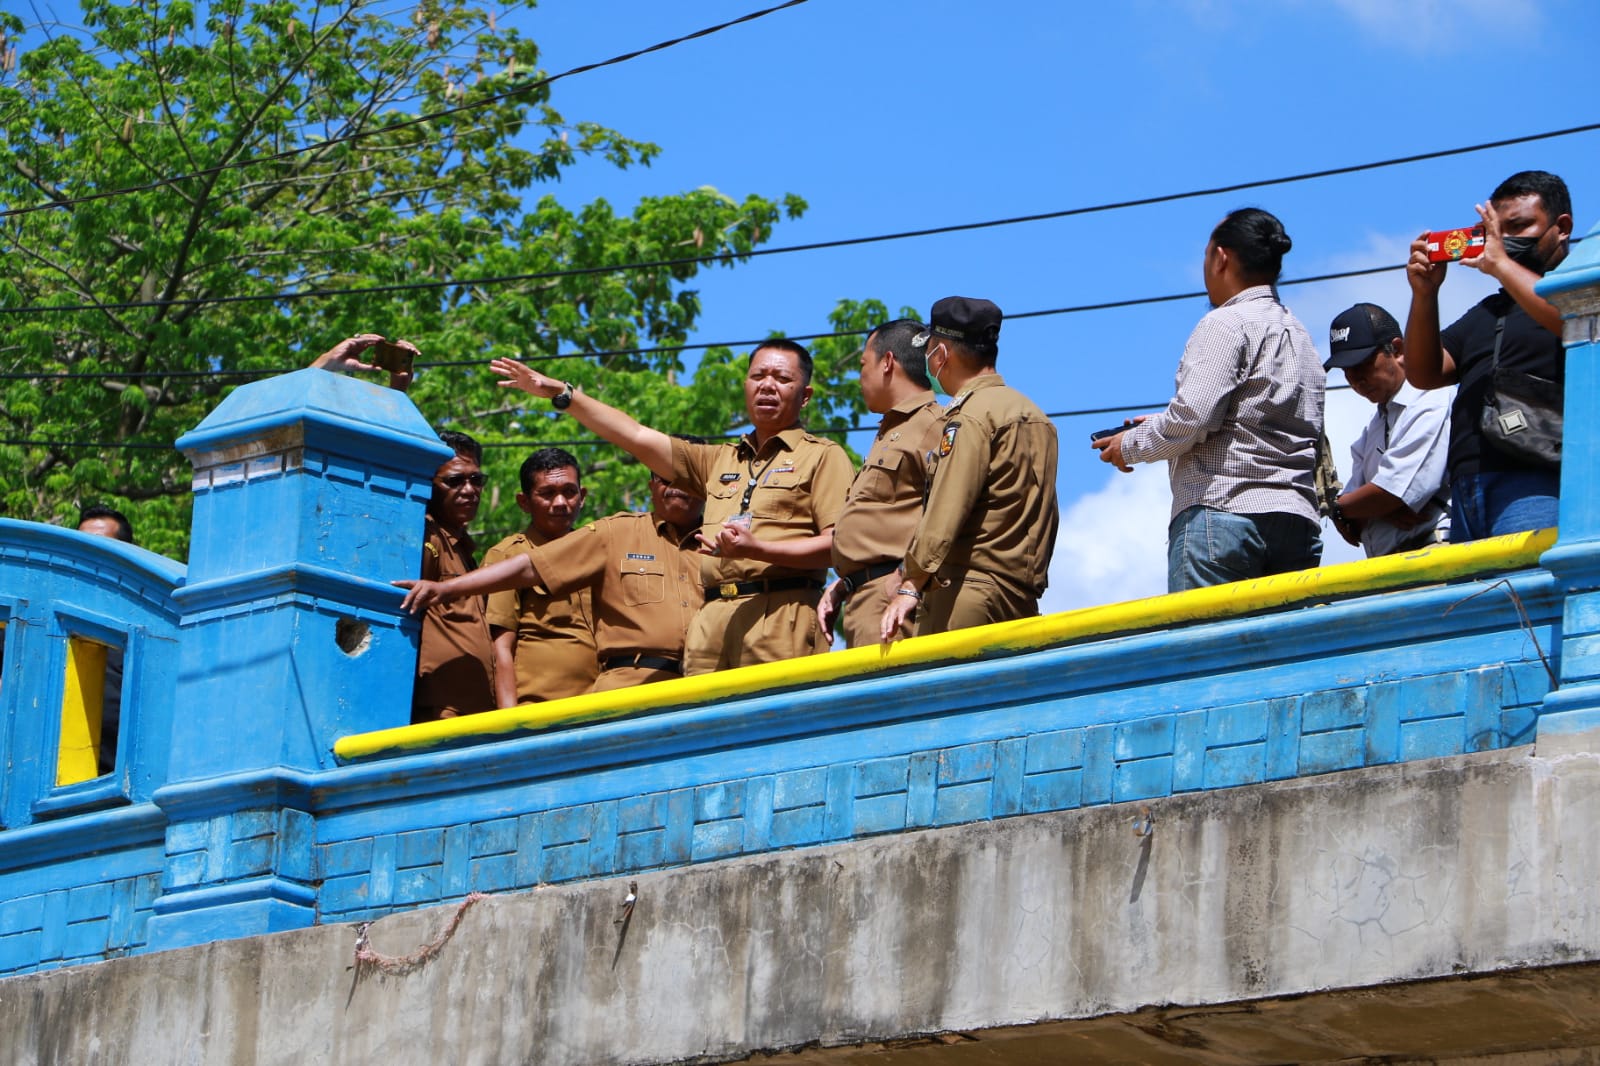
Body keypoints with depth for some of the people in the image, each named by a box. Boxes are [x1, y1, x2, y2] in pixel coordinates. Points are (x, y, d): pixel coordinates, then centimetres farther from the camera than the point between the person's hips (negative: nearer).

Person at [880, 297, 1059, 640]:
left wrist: (910, 587, -15)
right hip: (1023, 596, 9)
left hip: (968, 586, -9)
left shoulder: (969, 416, -6)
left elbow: (945, 513, -14)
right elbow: (1047, 520, 20)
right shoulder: (1035, 416, 21)